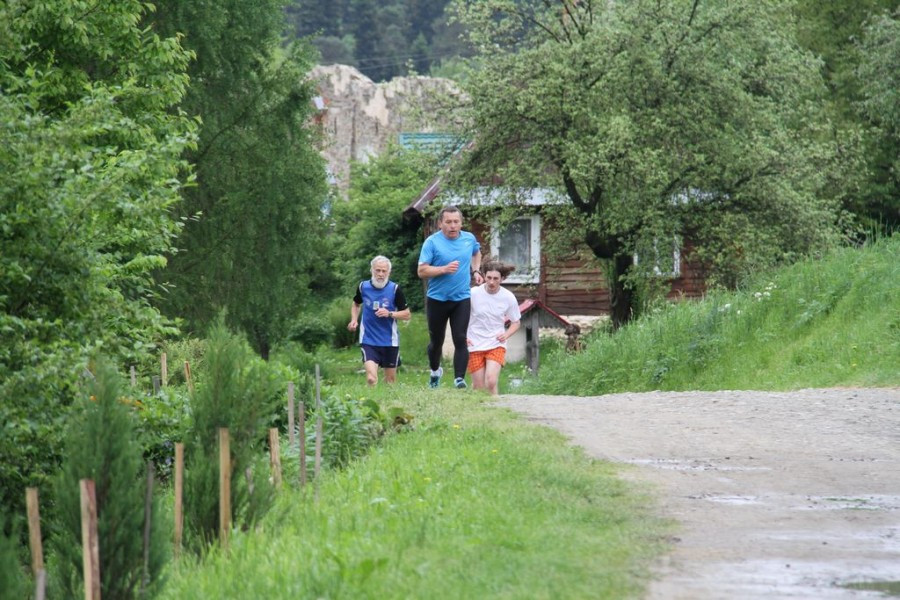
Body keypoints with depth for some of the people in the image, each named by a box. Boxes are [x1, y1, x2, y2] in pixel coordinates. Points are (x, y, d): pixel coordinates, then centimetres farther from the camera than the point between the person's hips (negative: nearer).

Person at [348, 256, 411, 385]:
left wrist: (390, 314, -19)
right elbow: (356, 304, 22)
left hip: (389, 341, 0)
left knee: (390, 379, 12)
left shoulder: (395, 289, -7)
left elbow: (406, 315, -3)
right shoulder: (363, 287, -1)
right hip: (368, 340, 0)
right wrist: (354, 319, 5)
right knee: (371, 378, -18)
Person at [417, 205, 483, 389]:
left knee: (460, 340, -11)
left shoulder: (469, 239, 3)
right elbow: (422, 271, -14)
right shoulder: (432, 242, -10)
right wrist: (444, 269, -24)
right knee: (436, 340, 14)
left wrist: (475, 271, 13)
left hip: (461, 299, 1)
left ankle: (459, 378, -14)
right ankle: (435, 371, 39)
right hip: (437, 299, -1)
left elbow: (476, 253, 28)